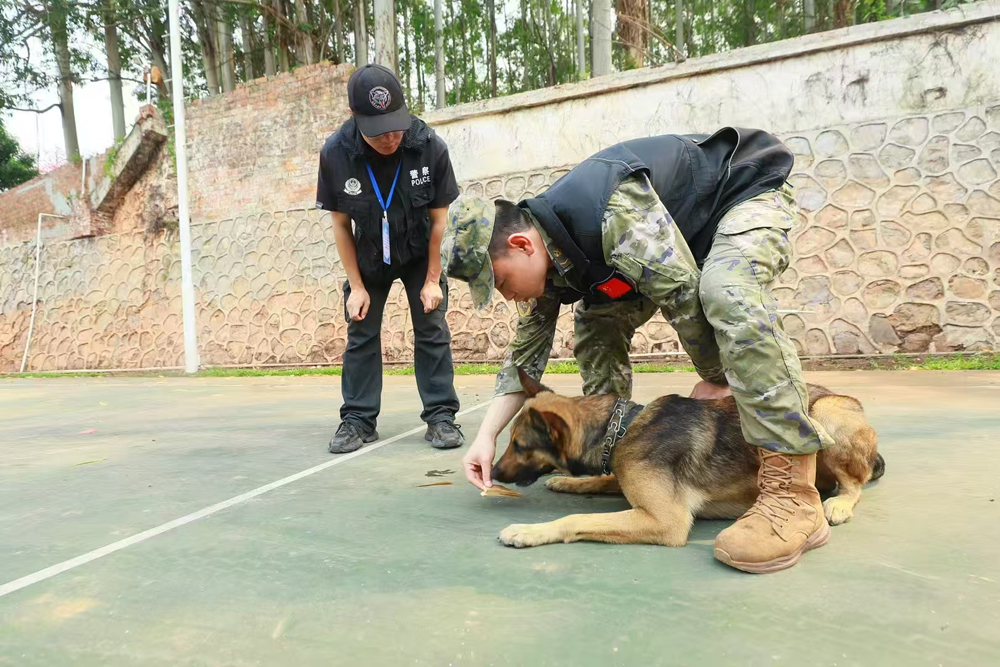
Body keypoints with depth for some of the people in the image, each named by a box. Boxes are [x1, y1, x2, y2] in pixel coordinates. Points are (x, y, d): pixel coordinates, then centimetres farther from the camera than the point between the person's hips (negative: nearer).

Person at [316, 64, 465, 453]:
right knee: (361, 332, 3)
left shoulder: (430, 147, -27)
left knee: (432, 330, -4)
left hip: (419, 254, -1)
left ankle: (440, 417, 4)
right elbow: (340, 224, -14)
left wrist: (432, 280, -13)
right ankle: (358, 420, 13)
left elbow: (439, 218, -16)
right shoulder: (335, 153, -25)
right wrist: (357, 286, -12)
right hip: (368, 258, 1)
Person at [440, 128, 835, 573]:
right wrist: (487, 435, -9)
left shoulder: (611, 210, -38)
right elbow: (526, 354, -3)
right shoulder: (545, 258, -9)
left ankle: (792, 493, -37)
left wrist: (716, 380, -18)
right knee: (596, 323, 0)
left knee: (727, 294, -38)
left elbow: (683, 293, -34)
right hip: (684, 230, 8)